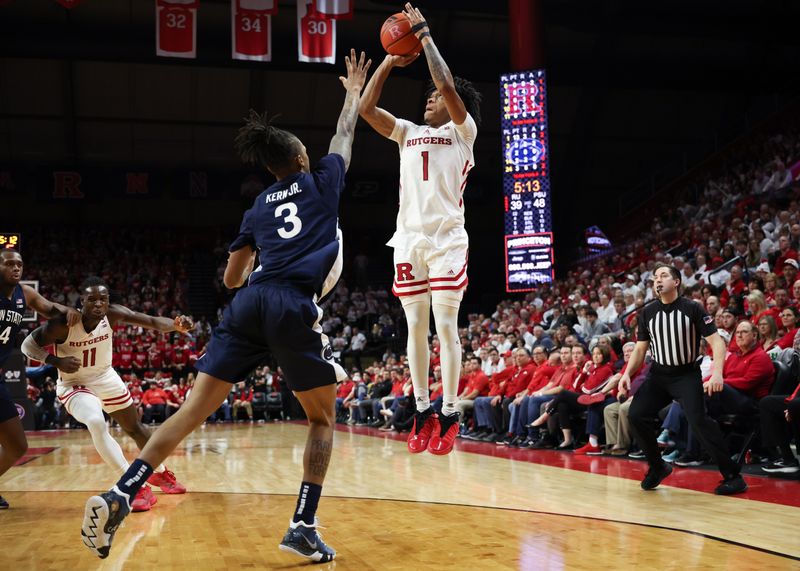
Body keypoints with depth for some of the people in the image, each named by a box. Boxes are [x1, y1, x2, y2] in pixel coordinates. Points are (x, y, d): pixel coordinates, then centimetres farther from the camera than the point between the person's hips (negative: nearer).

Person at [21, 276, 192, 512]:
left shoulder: (113, 314, -20)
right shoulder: (64, 324, -28)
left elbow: (151, 321, -25)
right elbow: (28, 345, -18)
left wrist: (176, 325, -45)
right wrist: (57, 361, -33)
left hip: (106, 378, 5)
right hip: (75, 384, -4)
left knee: (134, 427, 16)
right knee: (96, 424, -32)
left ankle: (160, 473, 41)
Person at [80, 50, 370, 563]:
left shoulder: (260, 206, 24)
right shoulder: (321, 182, 15)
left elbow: (232, 278, 27)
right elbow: (345, 134, 34)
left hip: (250, 304, 4)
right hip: (294, 308, -4)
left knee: (196, 407, 3)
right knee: (323, 419, 12)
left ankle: (119, 496, -9)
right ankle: (304, 527, 3)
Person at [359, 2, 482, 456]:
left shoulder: (463, 131, 5)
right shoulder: (408, 133, 20)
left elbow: (448, 84, -11)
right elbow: (367, 109, 10)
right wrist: (390, 60, 7)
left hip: (447, 240, -5)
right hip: (409, 239, 5)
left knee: (446, 326, -5)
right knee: (416, 327, 6)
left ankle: (449, 414, 0)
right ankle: (423, 410, 14)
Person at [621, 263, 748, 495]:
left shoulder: (692, 308, -9)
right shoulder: (648, 312, 4)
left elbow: (717, 341, -12)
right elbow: (640, 348, 12)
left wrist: (717, 373, -27)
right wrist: (627, 374, -2)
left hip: (687, 374, -5)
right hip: (659, 374, 5)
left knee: (698, 420, -22)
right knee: (636, 415, -9)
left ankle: (732, 476, -12)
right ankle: (657, 467, 11)